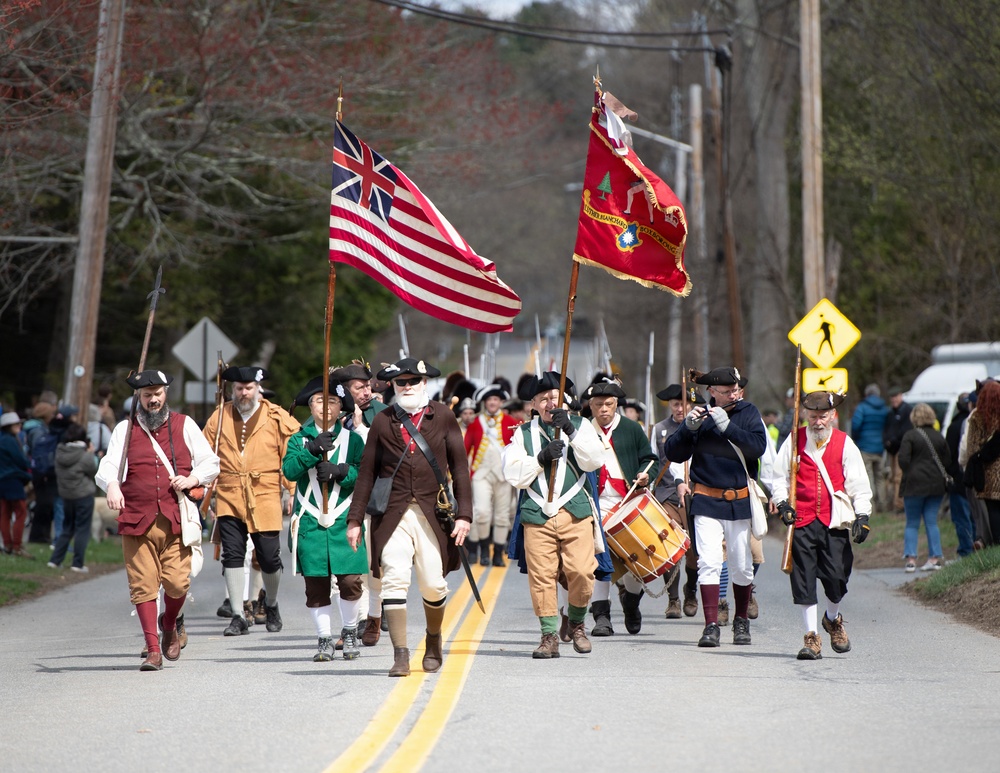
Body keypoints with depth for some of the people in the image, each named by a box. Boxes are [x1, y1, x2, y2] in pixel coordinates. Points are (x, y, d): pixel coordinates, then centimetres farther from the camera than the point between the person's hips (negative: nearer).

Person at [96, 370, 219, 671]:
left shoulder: (184, 425, 13)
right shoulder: (125, 429, 11)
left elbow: (211, 463, 13)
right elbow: (107, 467, 1)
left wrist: (192, 479, -7)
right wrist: (111, 485, -22)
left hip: (176, 519, 0)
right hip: (136, 520, 0)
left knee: (177, 582, -8)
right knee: (143, 585, -5)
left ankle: (169, 624, 25)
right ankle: (153, 649, 5)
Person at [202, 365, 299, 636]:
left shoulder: (277, 418, 3)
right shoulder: (219, 418, 9)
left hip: (265, 498, -2)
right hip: (229, 499, 2)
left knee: (269, 558, 1)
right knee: (232, 555, -4)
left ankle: (271, 605, 30)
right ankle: (238, 617, 3)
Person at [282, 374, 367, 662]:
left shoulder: (352, 439, 9)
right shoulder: (299, 440, 9)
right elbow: (289, 470, -8)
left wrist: (340, 471, -19)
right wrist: (312, 450, -20)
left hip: (344, 521, 0)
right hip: (310, 521, 1)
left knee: (350, 581, -6)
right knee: (315, 585, 2)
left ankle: (350, 632, 15)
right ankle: (324, 639, 13)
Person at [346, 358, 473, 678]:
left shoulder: (443, 417, 8)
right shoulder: (383, 422, 10)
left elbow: (459, 467, 6)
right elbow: (367, 472, 12)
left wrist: (463, 514, -2)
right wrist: (355, 519, 7)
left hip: (432, 514, 0)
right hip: (393, 515, 0)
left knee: (433, 585, 1)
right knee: (394, 580, -12)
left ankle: (433, 642, 29)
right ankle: (400, 655, -9)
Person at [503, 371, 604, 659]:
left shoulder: (581, 426, 12)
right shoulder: (523, 433, 12)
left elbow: (594, 461, -4)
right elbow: (514, 475, 3)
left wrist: (571, 430, -14)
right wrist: (542, 457, -10)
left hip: (575, 514, -1)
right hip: (537, 516, 1)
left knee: (581, 572, -11)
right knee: (542, 577, -4)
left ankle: (576, 624, 13)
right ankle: (549, 636, 6)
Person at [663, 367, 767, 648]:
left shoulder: (748, 412, 0)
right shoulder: (701, 414, 0)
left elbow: (758, 446, -16)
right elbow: (674, 454, -5)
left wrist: (726, 425, -24)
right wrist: (689, 427, -21)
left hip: (739, 502, 1)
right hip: (707, 501, -1)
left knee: (742, 566, 8)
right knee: (709, 562, -13)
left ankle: (741, 620, 29)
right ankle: (711, 625, -10)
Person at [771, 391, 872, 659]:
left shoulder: (844, 443, 5)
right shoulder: (794, 441, 5)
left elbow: (858, 483, 5)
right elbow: (779, 476, 11)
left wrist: (862, 515, -4)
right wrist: (782, 502, -5)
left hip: (834, 523, 0)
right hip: (801, 521, 0)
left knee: (836, 576, -4)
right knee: (803, 580, -2)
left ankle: (833, 619, 27)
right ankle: (811, 637, 5)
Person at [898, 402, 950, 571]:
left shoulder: (910, 436, -7)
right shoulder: (939, 437, 7)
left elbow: (903, 460, -13)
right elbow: (947, 462, 9)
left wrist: (909, 475, 2)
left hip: (915, 484, -4)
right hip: (936, 485, 4)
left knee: (912, 524, 3)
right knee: (931, 522, 7)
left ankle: (910, 558, -6)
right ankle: (935, 557, 2)